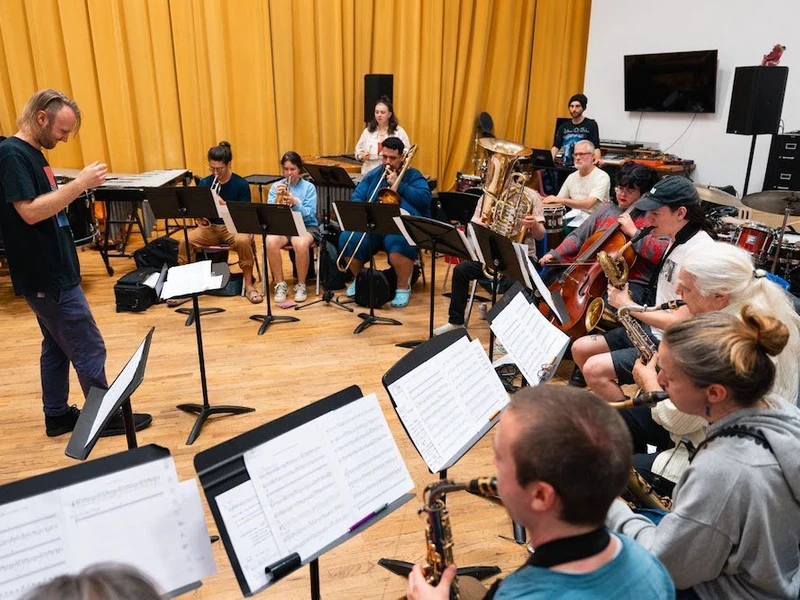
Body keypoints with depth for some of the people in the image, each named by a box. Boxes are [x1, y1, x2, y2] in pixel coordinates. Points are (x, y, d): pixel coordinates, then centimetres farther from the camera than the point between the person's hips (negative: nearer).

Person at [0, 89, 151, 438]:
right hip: (46, 275, -10)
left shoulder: (32, 153, 13)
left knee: (58, 346, 17)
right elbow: (30, 212, -26)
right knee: (89, 349, -2)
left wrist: (77, 188, 5)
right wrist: (79, 184, -24)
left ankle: (58, 415, 28)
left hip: (52, 271, 10)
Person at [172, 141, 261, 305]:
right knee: (185, 241, -24)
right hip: (209, 227, 3)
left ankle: (249, 285, -19)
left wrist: (223, 204, -26)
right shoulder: (204, 183, 3)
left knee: (243, 241, -37)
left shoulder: (241, 184, -6)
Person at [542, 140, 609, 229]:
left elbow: (588, 204, -23)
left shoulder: (602, 177, -10)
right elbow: (558, 200, 15)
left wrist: (562, 200, -31)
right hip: (573, 217, 6)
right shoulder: (571, 177, 11)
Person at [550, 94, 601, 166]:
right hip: (566, 166, 4)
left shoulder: (591, 124, 2)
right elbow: (556, 146, 7)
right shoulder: (564, 126, 13)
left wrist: (597, 160, -28)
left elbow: (596, 147, -8)